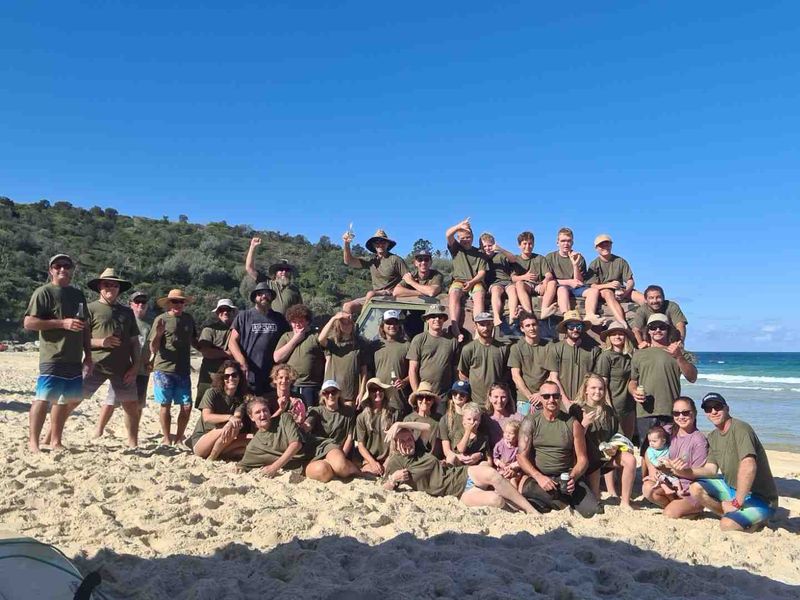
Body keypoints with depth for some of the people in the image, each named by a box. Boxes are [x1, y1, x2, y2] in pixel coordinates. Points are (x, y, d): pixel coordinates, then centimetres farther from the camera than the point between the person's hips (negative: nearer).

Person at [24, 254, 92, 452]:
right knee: (44, 399, -8)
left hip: (74, 360, 7)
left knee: (65, 400, 11)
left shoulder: (78, 295, 18)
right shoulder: (44, 292, -3)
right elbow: (28, 323, -11)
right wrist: (62, 323, -18)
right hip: (53, 359, -7)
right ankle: (33, 442, 3)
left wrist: (88, 355, 17)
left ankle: (55, 441, 20)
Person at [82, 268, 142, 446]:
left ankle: (133, 444, 18)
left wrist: (135, 366, 4)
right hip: (96, 366, -4)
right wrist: (100, 342, -17)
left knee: (132, 406, 5)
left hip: (122, 369, 4)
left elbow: (134, 341, 14)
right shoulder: (91, 309, 2)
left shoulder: (127, 312, 15)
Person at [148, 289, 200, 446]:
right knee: (165, 405, 5)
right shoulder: (161, 319, -5)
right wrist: (158, 334, -24)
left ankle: (178, 438, 18)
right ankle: (167, 439, 16)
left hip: (183, 370, 4)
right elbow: (153, 348, -7)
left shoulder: (189, 319, 9)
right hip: (164, 369, -4)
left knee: (187, 405, 3)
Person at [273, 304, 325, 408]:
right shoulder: (286, 336, 16)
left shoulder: (317, 336, 3)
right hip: (290, 386, 3)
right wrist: (295, 339, 0)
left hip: (312, 387, -3)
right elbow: (277, 358, 3)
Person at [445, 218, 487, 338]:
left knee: (479, 296, -33)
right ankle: (454, 328, -47)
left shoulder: (479, 253, 16)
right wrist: (459, 226, -21)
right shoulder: (456, 249, 16)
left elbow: (482, 272, 6)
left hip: (475, 281, 0)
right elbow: (448, 235, -3)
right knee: (453, 294, -34)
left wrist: (471, 282, -13)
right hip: (459, 280, 0)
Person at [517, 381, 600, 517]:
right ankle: (567, 500, -4)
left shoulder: (572, 424, 2)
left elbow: (582, 459, 3)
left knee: (590, 510, -21)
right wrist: (539, 477, -20)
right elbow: (521, 456, -5)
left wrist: (573, 478, -16)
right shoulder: (530, 422, -1)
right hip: (537, 476, -1)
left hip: (565, 477, 1)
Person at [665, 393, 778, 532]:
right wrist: (687, 471, -20)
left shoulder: (740, 428, -22)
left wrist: (737, 503, -27)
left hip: (760, 498, -7)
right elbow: (711, 468, 1)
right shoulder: (713, 437, 7)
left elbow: (748, 467, -34)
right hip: (732, 488, 7)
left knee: (727, 524, -27)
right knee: (696, 489, -8)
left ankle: (757, 521, 4)